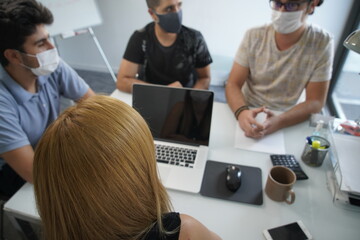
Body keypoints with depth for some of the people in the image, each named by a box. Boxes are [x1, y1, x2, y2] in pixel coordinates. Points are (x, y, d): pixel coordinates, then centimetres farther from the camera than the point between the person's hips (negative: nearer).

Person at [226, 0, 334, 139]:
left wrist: (279, 121, -28)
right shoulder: (254, 36, -6)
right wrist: (242, 112, -30)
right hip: (247, 114, 1)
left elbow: (315, 102, -9)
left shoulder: (322, 43, -9)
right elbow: (233, 84, -9)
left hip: (286, 120, 0)